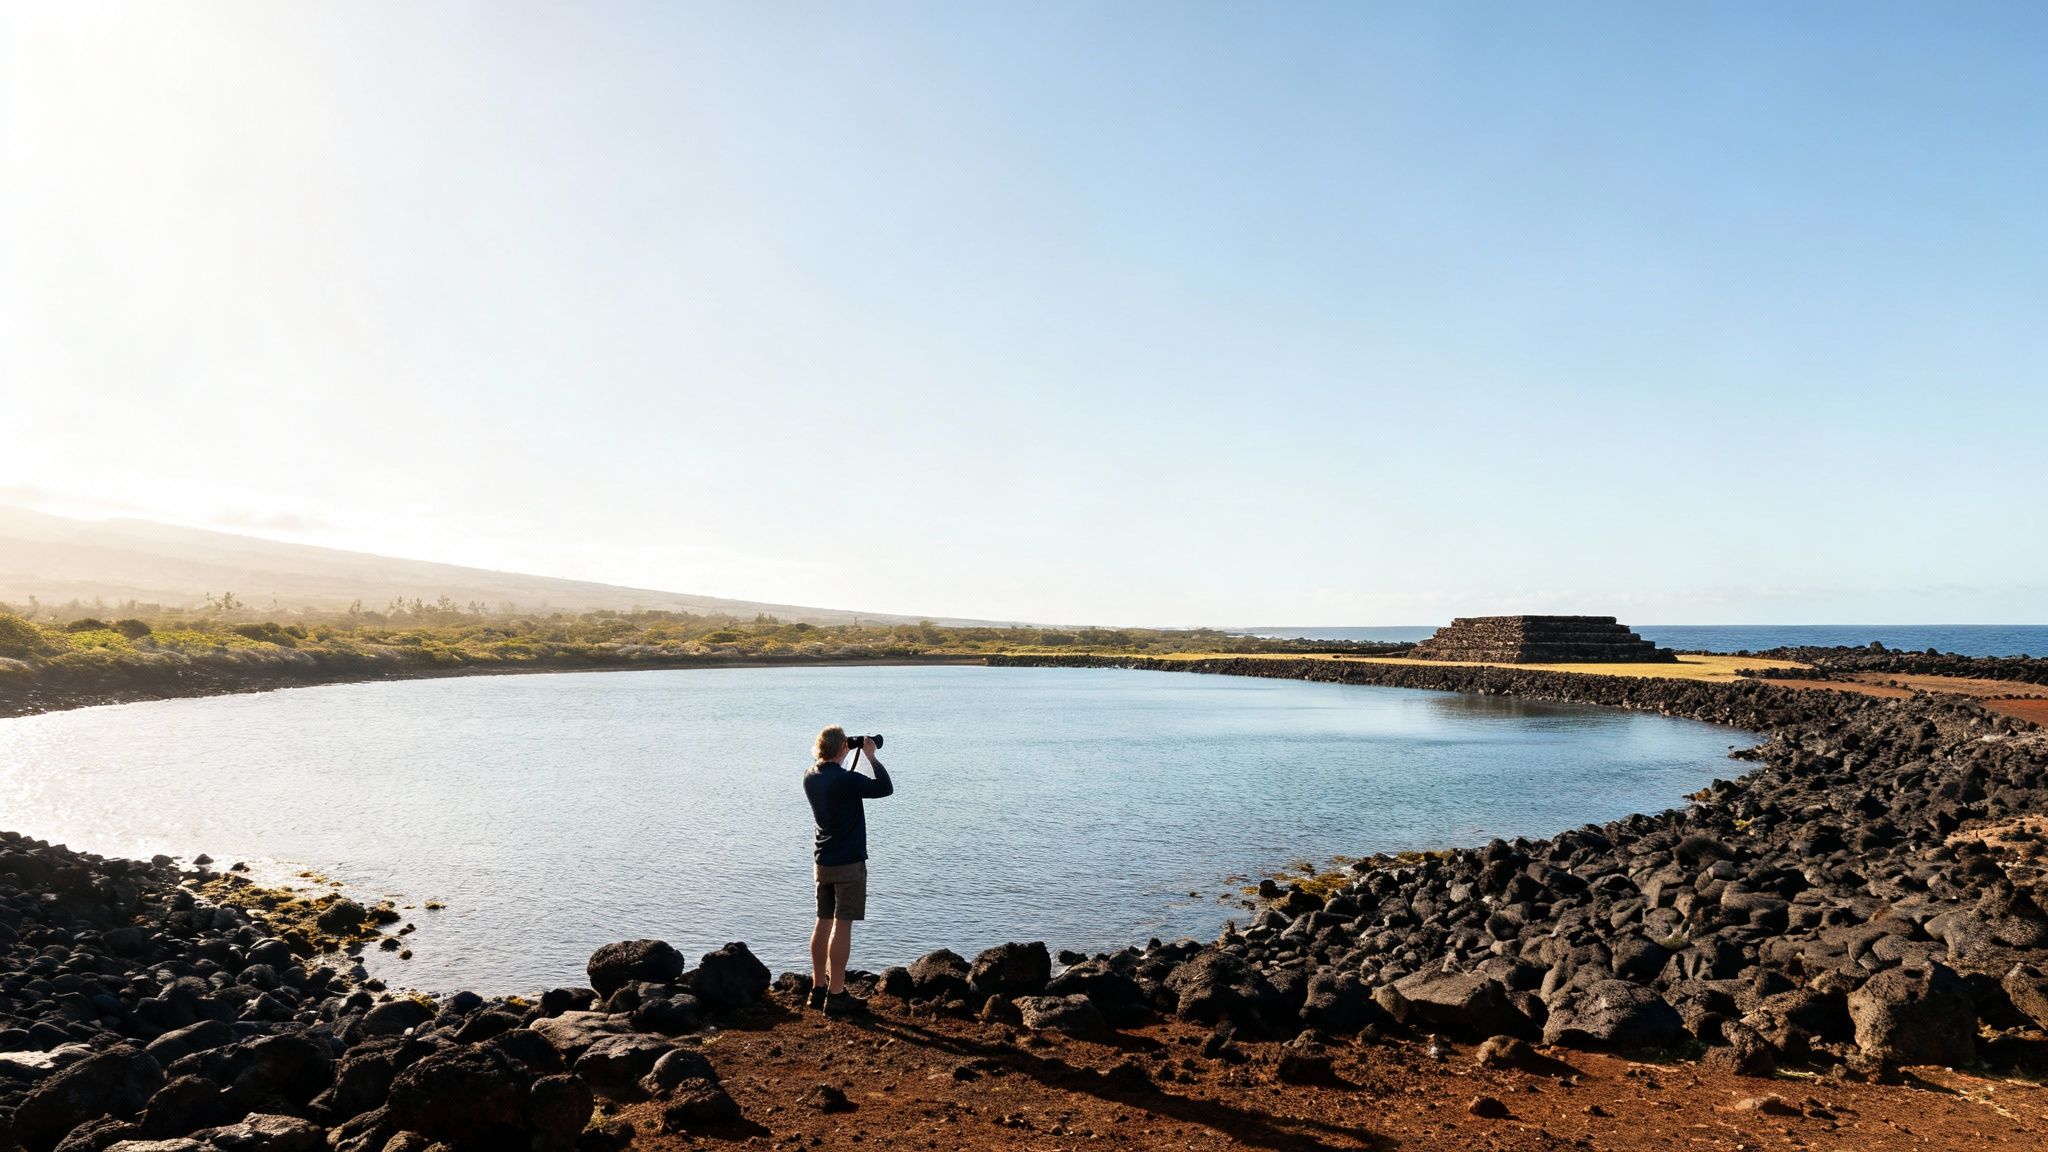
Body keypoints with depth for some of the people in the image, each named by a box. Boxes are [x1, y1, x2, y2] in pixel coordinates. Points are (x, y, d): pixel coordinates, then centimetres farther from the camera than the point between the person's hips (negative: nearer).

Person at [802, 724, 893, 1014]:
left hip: (822, 861, 8)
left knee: (824, 922, 14)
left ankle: (818, 989, 22)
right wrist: (871, 756, -5)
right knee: (842, 925, -3)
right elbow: (884, 788, -14)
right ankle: (836, 996, 0)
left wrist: (854, 755, 16)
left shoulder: (810, 778, 3)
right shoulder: (845, 780, -21)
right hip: (848, 862, -8)